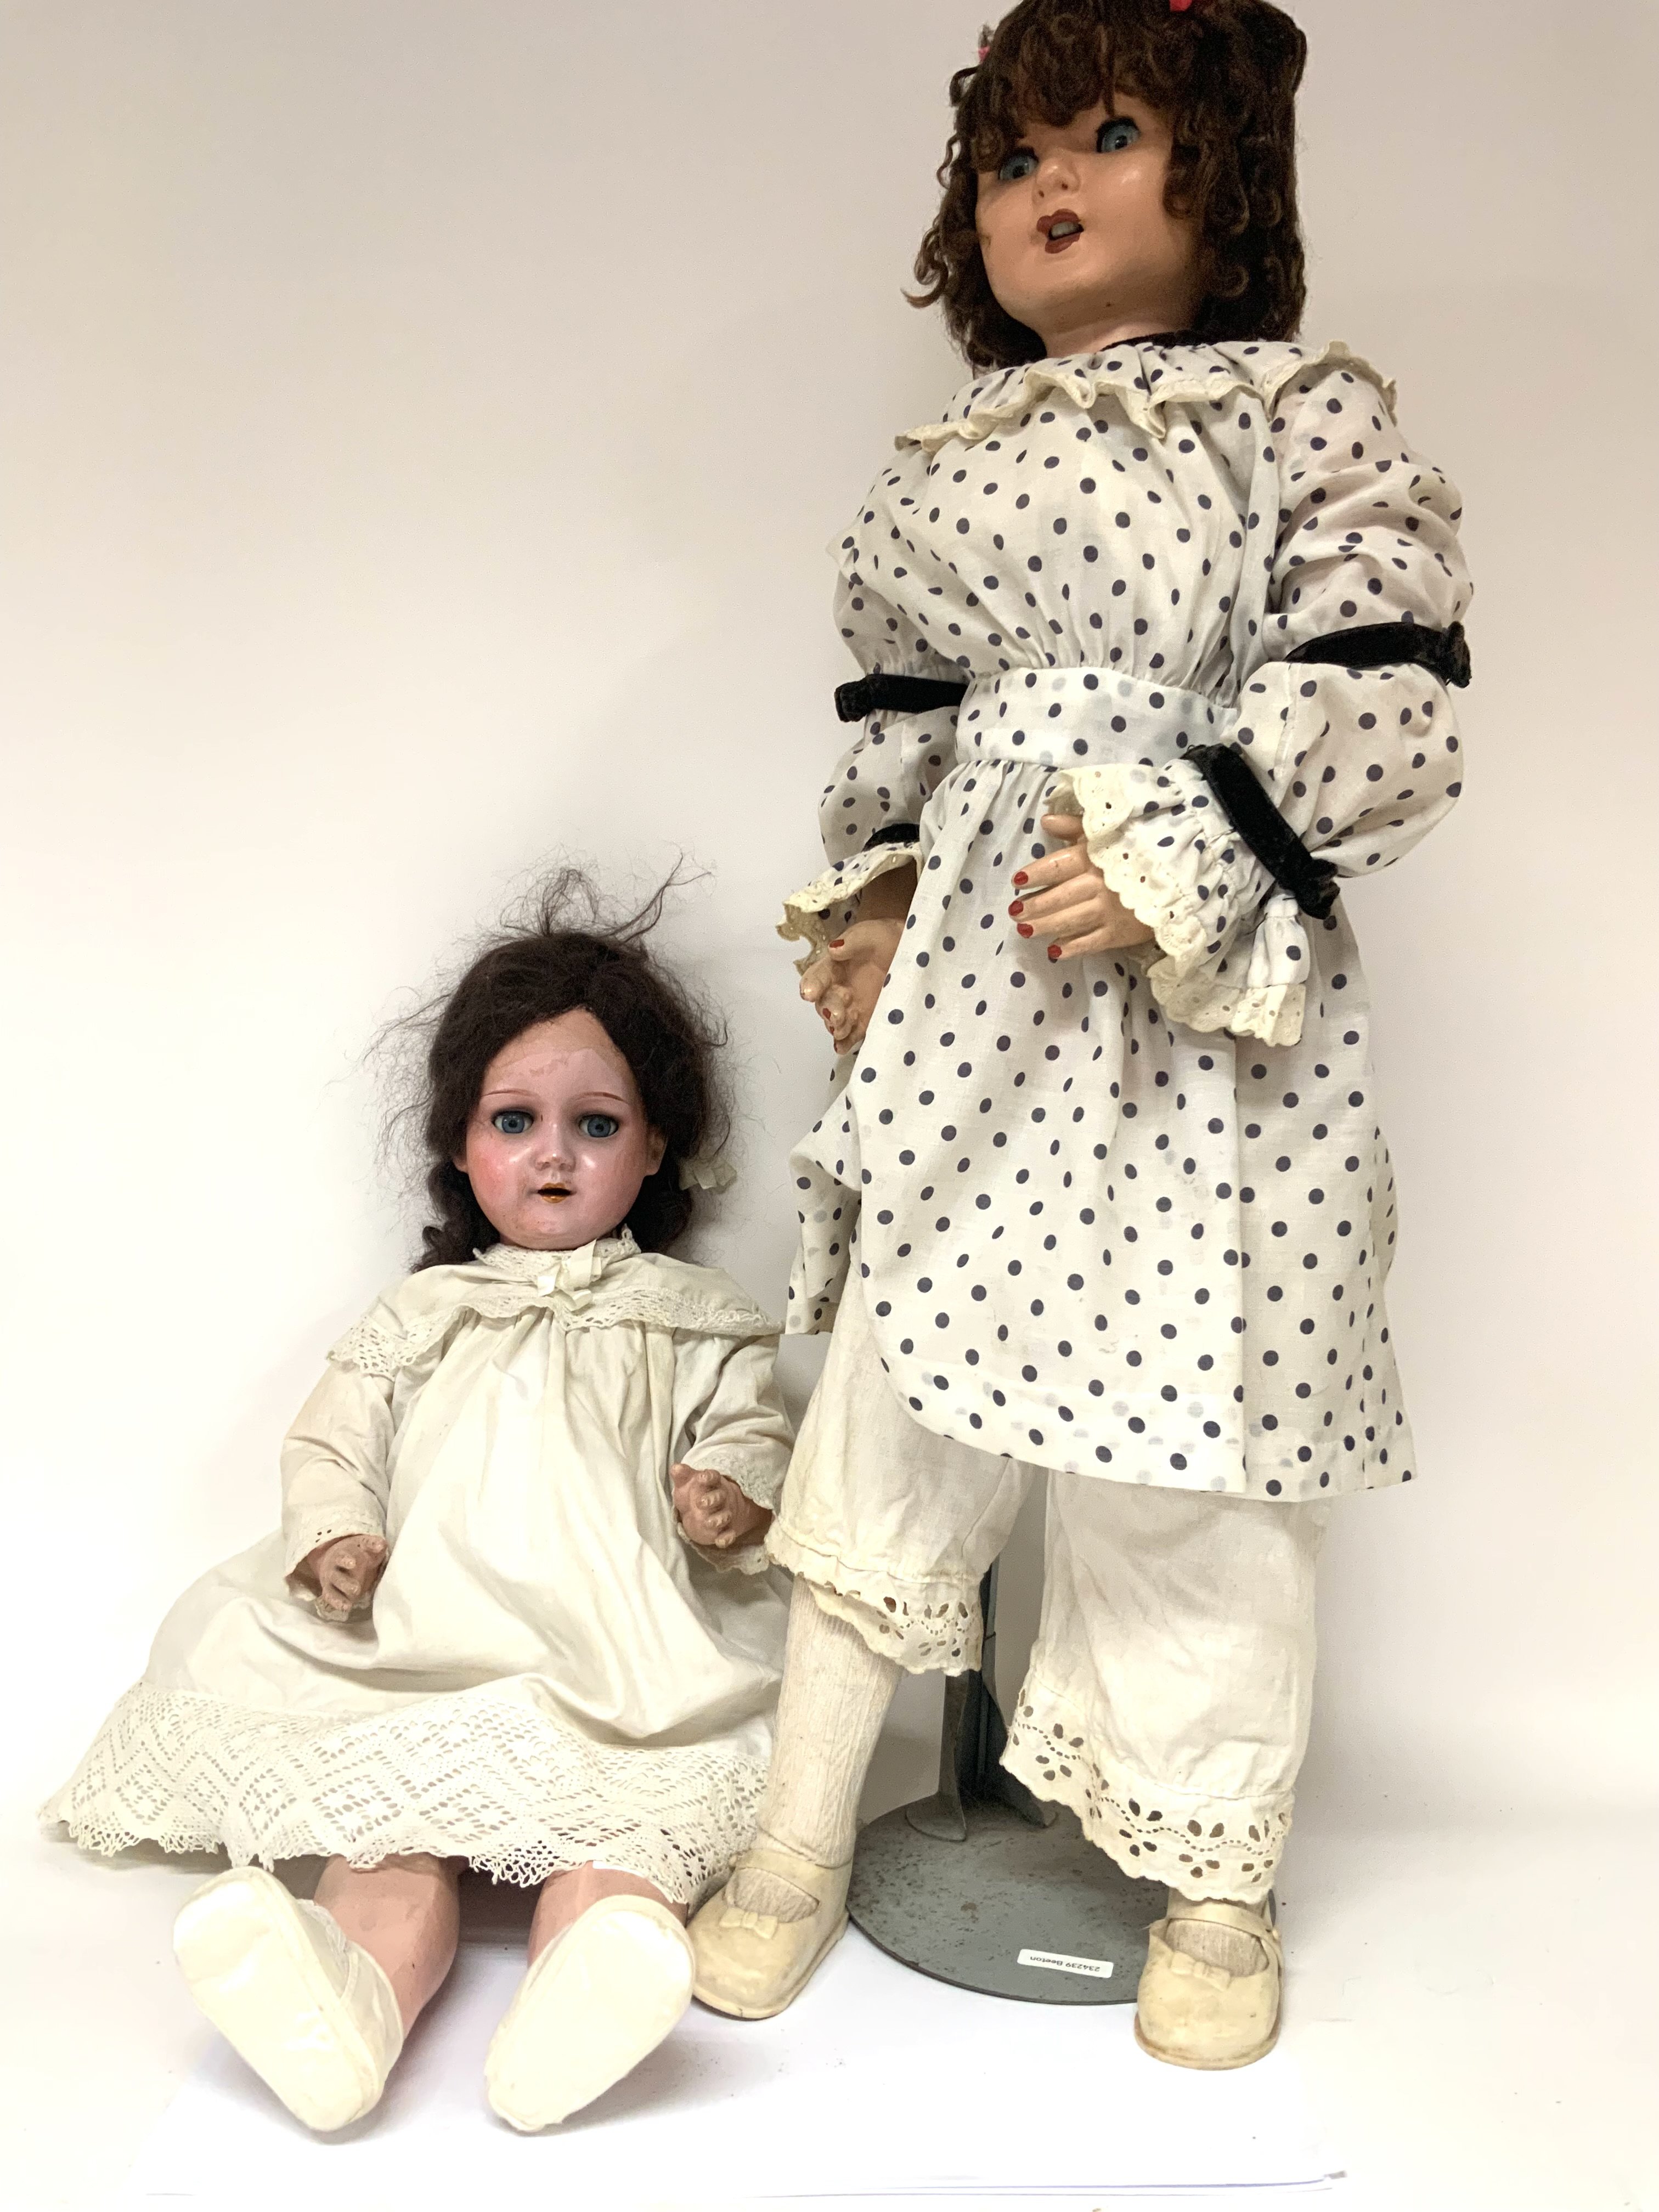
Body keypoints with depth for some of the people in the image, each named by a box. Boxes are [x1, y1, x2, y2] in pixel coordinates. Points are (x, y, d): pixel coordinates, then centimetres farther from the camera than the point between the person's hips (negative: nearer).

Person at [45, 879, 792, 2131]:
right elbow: (332, 1441, 18)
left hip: (631, 1672, -1)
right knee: (392, 1843, -28)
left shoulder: (693, 1320, 17)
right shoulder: (420, 1318, 23)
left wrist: (736, 1506, -16)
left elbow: (749, 1438, 9)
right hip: (425, 1659, 2)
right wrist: (332, 1538, -5)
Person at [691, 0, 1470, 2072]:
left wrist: (1170, 861, -18)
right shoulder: (946, 459, 17)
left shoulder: (1316, 416, 1)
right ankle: (804, 1827, 25)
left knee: (1188, 1457, 3)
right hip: (967, 993, 5)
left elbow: (1382, 706, -8)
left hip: (1200, 1007, -4)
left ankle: (1215, 1883, 26)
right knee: (894, 1399, 8)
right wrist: (867, 901, 5)